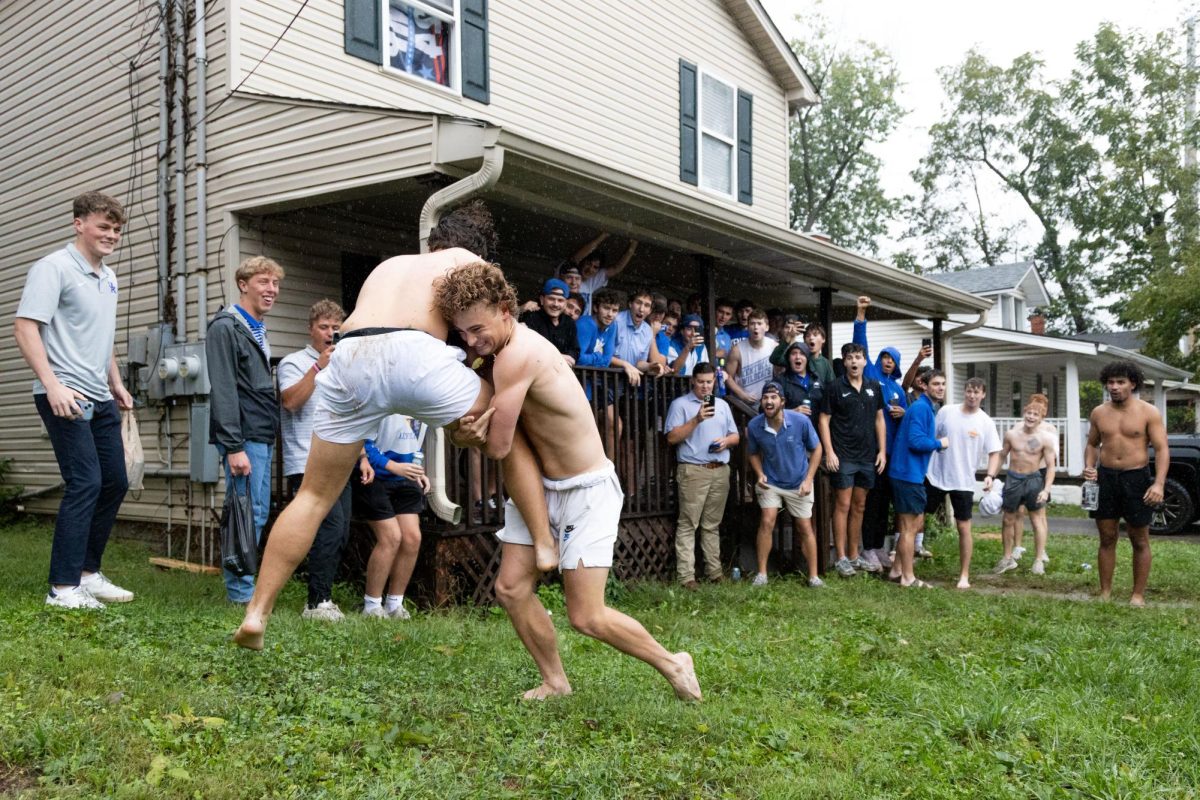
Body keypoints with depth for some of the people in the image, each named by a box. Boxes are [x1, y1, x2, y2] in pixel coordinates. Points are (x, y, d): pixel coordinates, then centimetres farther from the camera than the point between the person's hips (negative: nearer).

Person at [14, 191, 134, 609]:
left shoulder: (108, 277, 17)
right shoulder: (54, 268, -9)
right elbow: (24, 328, -17)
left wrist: (117, 385, 23)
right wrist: (53, 385, -25)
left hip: (100, 399, 9)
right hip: (65, 397, -9)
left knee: (114, 483, 10)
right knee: (85, 484, -12)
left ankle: (88, 573, 22)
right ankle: (63, 587, -4)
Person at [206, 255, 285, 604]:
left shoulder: (258, 331, 20)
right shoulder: (225, 327, -8)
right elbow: (223, 390, -16)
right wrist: (234, 447, -20)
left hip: (263, 436, 9)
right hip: (244, 437, -9)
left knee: (259, 514, 11)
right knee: (247, 514, -7)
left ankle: (245, 585, 20)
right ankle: (241, 592, 1)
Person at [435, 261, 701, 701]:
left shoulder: (517, 354, -25)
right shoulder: (509, 347, 3)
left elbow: (498, 446, -22)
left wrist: (479, 431, 0)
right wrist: (481, 426, -26)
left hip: (587, 490, -9)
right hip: (542, 486, 9)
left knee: (586, 617, -4)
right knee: (511, 588, 5)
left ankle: (672, 663, 18)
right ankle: (555, 682, 23)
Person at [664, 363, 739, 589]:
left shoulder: (722, 405, 18)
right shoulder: (680, 404, 1)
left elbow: (735, 436, 19)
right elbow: (672, 438, -8)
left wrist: (726, 441, -3)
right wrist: (696, 420, -17)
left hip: (720, 471, 5)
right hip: (693, 471, -5)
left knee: (712, 525, 10)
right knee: (688, 525, -6)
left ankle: (714, 571, 15)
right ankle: (686, 575, -6)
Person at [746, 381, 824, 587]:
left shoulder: (801, 421, -21)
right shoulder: (754, 426, -16)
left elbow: (816, 449, -6)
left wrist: (808, 479, -12)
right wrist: (760, 474, -14)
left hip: (798, 483, 0)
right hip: (770, 482, 0)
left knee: (805, 527, 6)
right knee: (767, 522, -12)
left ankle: (813, 576, 18)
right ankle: (761, 573, 1)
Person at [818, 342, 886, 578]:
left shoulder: (874, 387, 9)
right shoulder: (835, 388, -4)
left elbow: (879, 420, 13)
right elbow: (824, 420, -5)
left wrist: (882, 450, 6)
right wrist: (829, 452, -12)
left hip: (868, 457, 5)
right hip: (843, 456, -5)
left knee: (859, 506, 11)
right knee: (843, 505, -3)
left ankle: (854, 555, 20)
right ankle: (841, 558, 2)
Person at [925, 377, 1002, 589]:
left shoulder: (985, 422, -2)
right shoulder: (946, 411, 0)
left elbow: (994, 453, -1)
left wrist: (990, 476, -16)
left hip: (963, 482, -1)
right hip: (935, 476, 1)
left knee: (964, 528, 1)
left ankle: (964, 575, 12)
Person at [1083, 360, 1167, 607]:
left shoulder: (1148, 413, -5)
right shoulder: (1099, 413, 6)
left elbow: (1161, 450, -8)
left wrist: (1158, 484, -20)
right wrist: (1089, 467, -3)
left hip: (1136, 479, -3)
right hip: (1105, 478, 3)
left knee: (1139, 541, 6)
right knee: (1107, 538, 8)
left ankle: (1138, 595, 14)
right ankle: (1105, 593, 15)